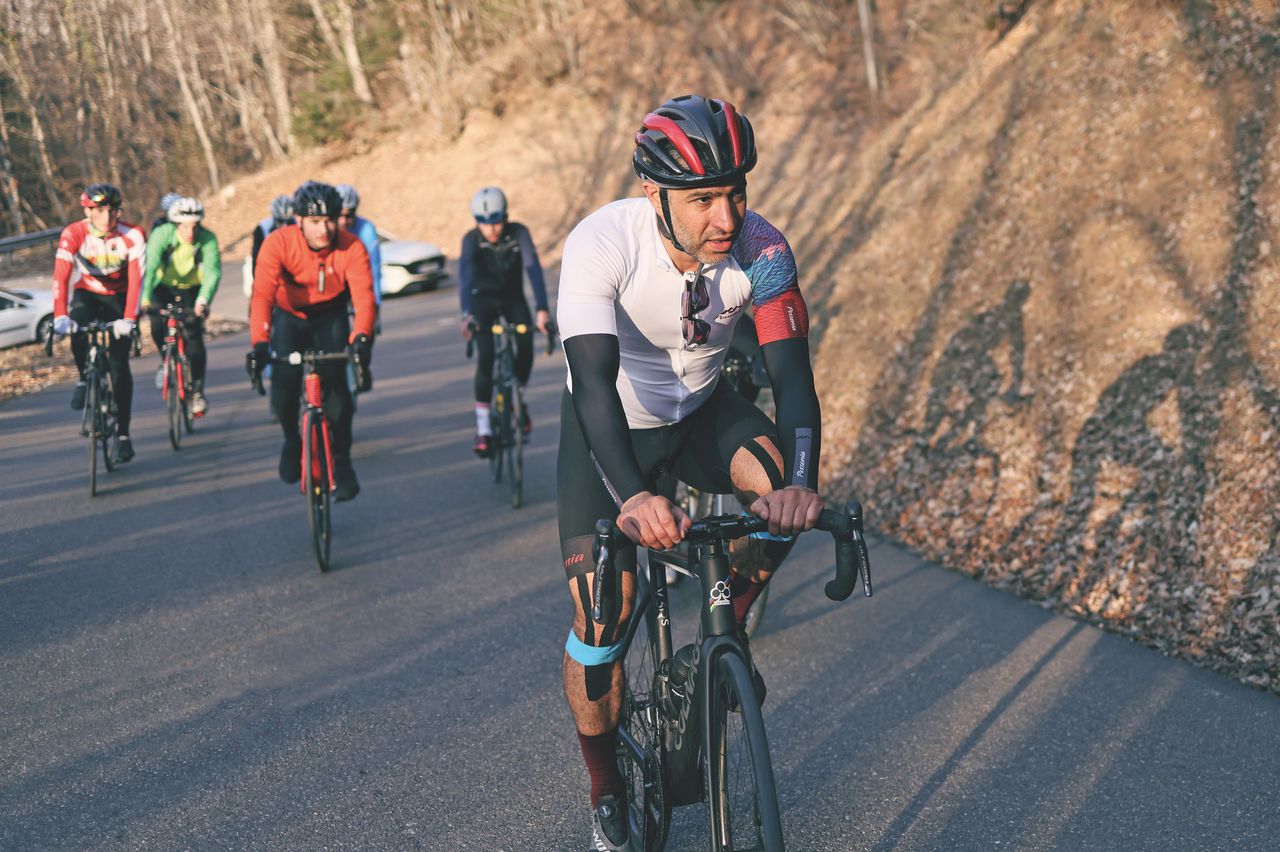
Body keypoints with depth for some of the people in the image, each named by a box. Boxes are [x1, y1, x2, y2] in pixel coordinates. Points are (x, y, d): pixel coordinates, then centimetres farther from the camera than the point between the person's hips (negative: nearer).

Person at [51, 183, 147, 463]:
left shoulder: (132, 236, -23)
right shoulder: (73, 234, -21)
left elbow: (136, 279, -30)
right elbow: (61, 276, -29)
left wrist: (129, 318, -42)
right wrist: (60, 316, -42)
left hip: (119, 296, -1)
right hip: (87, 293, 1)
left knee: (119, 364, -10)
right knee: (77, 326, -33)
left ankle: (124, 434, -2)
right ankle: (84, 379, -5)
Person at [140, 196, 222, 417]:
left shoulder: (207, 239, -25)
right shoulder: (161, 234, -26)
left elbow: (213, 271, -37)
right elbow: (150, 266, -36)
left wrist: (203, 299, -55)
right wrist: (145, 299, -51)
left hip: (192, 290, 0)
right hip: (164, 287, 0)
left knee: (194, 335, -16)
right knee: (157, 325, -23)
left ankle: (197, 391, -7)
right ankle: (166, 360, 8)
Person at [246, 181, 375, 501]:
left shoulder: (352, 248, -28)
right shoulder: (278, 243, -29)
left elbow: (364, 296, -39)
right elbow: (262, 294, -39)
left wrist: (361, 338, -57)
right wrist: (260, 343, -53)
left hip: (331, 317, 0)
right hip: (290, 316, 0)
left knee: (335, 382, -18)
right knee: (284, 383, -16)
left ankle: (341, 462, -2)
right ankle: (292, 441, 16)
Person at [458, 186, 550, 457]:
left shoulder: (518, 233, -23)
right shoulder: (471, 240, -25)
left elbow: (533, 268, -34)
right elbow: (465, 274, -39)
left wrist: (542, 309, -48)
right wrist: (466, 314, -56)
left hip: (513, 297, 1)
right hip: (483, 300, -1)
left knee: (526, 346, -22)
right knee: (485, 357, -19)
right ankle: (483, 429, -13)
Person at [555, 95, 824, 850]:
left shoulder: (762, 250, -25)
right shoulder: (601, 245, -33)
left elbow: (791, 373, -31)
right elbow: (594, 382, -41)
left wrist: (800, 482, -50)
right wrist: (632, 497, -58)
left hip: (701, 411, 3)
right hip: (612, 425, -2)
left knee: (786, 488, -28)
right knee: (602, 620, -11)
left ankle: (728, 627, 1)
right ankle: (606, 792, 13)